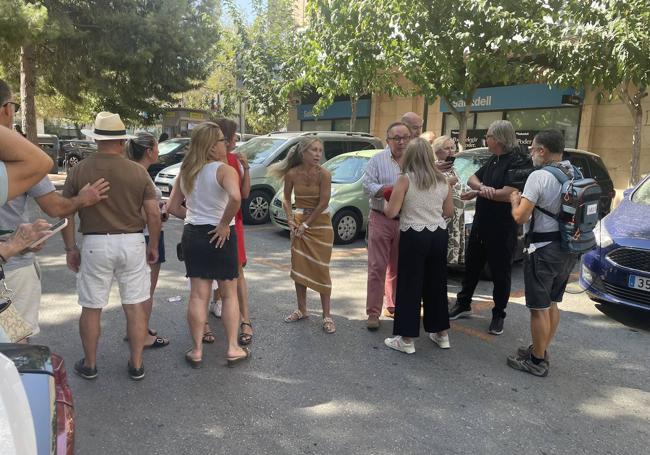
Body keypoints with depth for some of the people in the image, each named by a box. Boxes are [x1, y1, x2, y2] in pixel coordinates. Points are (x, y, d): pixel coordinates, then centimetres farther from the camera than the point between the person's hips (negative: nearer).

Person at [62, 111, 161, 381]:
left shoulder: (79, 171, -2)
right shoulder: (138, 172, -3)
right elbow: (153, 213, -5)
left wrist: (70, 248, 9)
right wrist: (153, 245, 7)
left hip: (95, 244, 0)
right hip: (132, 242, 0)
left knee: (91, 308, 14)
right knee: (135, 306, 10)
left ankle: (89, 365, 28)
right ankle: (136, 365, 19)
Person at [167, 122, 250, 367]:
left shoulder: (186, 172, 7)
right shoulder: (224, 170, -14)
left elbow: (172, 207, 10)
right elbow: (236, 197, -33)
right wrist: (224, 223, -20)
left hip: (192, 235, 5)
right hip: (219, 236, -5)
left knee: (198, 295, 10)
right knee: (229, 294, 10)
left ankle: (197, 351, 16)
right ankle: (233, 349, 16)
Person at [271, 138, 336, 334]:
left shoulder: (323, 174, -14)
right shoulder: (292, 174, -5)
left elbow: (323, 202, -16)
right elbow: (286, 198, 7)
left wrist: (306, 224, -13)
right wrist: (290, 220, -4)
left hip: (320, 223, -3)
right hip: (299, 223, 3)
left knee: (321, 269, -2)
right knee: (299, 267, 9)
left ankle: (326, 315, 6)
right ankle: (301, 310, 24)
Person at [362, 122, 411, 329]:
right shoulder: (377, 160, 0)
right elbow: (367, 186, -7)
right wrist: (387, 189, -20)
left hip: (405, 221, 3)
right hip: (381, 220, -3)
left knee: (399, 268, 13)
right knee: (377, 267, -4)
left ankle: (394, 307, 28)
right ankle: (373, 313, 3)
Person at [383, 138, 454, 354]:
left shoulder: (405, 179, -10)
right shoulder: (442, 181, 5)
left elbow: (391, 212, -12)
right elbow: (448, 211, 12)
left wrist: (386, 206, 9)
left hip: (414, 237, -5)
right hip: (439, 235, 5)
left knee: (410, 286, 3)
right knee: (436, 284, 17)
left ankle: (407, 339, 10)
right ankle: (441, 334, 28)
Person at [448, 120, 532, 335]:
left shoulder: (518, 162, -16)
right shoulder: (493, 160, 11)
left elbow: (509, 194, -26)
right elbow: (472, 179, 8)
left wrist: (478, 193, -15)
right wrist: (482, 187, -16)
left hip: (502, 229, -8)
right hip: (481, 223, 8)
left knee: (500, 272, 6)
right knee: (471, 265, 17)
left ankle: (499, 315, 21)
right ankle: (463, 304, 32)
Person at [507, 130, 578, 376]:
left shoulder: (539, 176, -18)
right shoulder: (575, 174, 6)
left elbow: (520, 217, -19)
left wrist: (515, 200, 1)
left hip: (543, 250, -8)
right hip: (568, 248, 8)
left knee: (539, 308, 2)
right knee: (552, 304, 19)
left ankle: (537, 361, 13)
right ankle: (541, 351, 33)